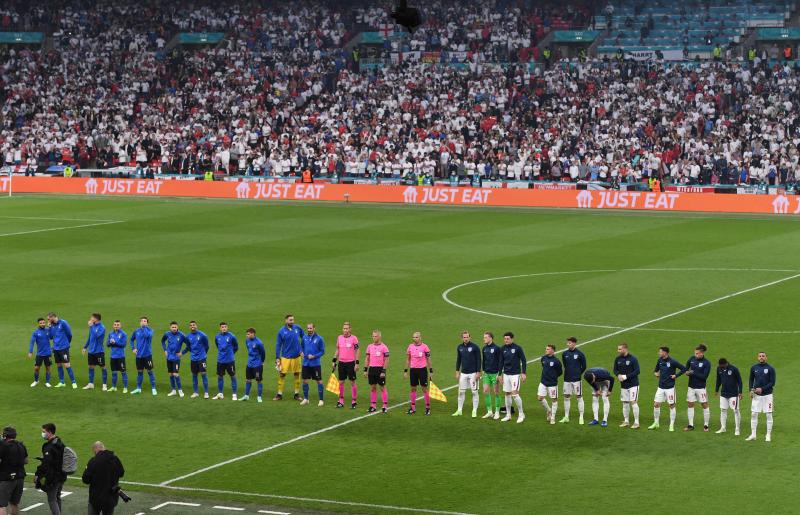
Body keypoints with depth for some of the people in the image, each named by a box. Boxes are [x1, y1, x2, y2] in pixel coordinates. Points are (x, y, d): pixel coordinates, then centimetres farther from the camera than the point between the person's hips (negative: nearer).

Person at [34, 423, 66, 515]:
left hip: (52, 477, -9)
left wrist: (37, 475, -19)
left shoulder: (49, 447, -21)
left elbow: (46, 464, -25)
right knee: (57, 498, 21)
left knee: (52, 500, -3)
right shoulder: (60, 444, 9)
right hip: (61, 476, 9)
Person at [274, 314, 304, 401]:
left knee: (297, 375, 8)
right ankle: (279, 394, 6)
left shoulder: (298, 329, -1)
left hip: (296, 356, 2)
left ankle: (297, 394, 18)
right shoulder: (281, 331, -6)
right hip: (285, 357, -2)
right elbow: (278, 345, -2)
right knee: (282, 375, -2)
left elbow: (303, 338, 14)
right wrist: (277, 358, -5)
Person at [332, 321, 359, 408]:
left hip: (351, 363, -4)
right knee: (341, 382, 6)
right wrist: (334, 361, 10)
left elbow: (357, 351, -6)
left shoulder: (354, 338, -6)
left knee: (352, 382, 1)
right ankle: (341, 401, 13)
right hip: (341, 362, 4)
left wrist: (357, 363, -11)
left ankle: (354, 401, 6)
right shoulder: (339, 338, 7)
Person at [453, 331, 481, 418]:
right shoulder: (459, 347, 7)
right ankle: (459, 410, 14)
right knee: (461, 392, 6)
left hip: (473, 373, -4)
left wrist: (478, 373, -11)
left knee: (474, 392, -1)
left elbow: (478, 360, -7)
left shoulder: (475, 347, -8)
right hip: (463, 373, 4)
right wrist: (457, 371, 9)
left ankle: (474, 411, 6)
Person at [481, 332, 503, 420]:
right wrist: (483, 371, 14)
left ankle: (497, 412, 9)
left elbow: (500, 361, -9)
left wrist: (499, 373, -13)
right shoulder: (484, 349, 9)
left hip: (495, 373, -6)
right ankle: (489, 412, 10)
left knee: (496, 392, 1)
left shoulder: (497, 348, -9)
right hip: (486, 373, 6)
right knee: (486, 391, 1)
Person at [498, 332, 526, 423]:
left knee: (514, 393, -12)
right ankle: (508, 415, 17)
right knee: (507, 394, 8)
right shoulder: (503, 349, 5)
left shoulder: (517, 348, -8)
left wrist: (524, 373, -9)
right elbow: (501, 362, 13)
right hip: (506, 374, 5)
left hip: (515, 374, -5)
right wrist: (500, 374, 11)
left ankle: (521, 414, 1)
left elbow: (523, 360, -4)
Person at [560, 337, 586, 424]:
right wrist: (568, 373, 12)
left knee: (579, 397, -1)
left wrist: (578, 374, 4)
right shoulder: (565, 354, 5)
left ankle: (581, 417, 3)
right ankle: (566, 417, 16)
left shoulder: (580, 354, -6)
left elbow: (584, 366, 1)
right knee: (566, 397, 8)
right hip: (567, 379, 4)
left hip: (576, 379, -4)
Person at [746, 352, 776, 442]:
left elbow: (772, 383, -7)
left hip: (767, 394, -3)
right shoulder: (754, 368, 6)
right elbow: (751, 380, 15)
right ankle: (753, 435, 8)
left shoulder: (770, 368, -5)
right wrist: (751, 390, -1)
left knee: (769, 414, 0)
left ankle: (768, 435, 7)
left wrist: (762, 389, -16)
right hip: (756, 395, 3)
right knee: (753, 414, 1)